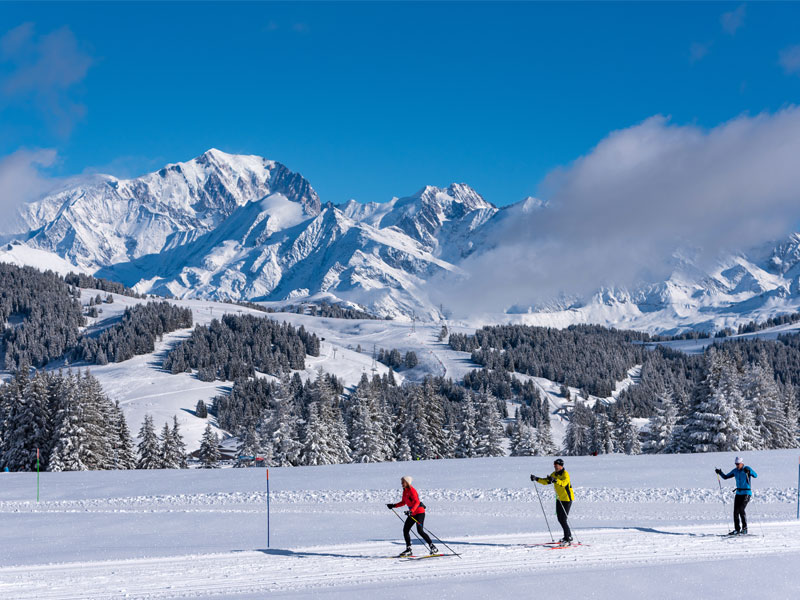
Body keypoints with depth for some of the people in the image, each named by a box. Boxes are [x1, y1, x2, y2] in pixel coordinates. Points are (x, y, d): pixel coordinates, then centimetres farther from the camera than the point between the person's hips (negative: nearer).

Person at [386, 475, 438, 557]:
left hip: (419, 512, -9)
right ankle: (408, 549, 12)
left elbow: (417, 502, -28)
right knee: (405, 530, 4)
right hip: (412, 513, 9)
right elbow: (403, 502, 22)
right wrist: (393, 506, 15)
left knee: (420, 531, -17)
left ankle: (433, 547, -10)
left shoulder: (412, 490, -17)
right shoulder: (405, 491, 10)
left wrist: (411, 511, -41)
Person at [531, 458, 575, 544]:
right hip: (559, 499, 9)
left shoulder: (565, 474, -19)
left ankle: (568, 539, -8)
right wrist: (536, 479, -1)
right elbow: (546, 481, 12)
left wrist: (555, 480, -55)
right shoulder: (554, 474, 7)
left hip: (567, 499, -9)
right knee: (560, 519, 14)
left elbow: (563, 482, -39)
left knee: (563, 519, -13)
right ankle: (568, 536, 28)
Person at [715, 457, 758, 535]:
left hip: (746, 493, -6)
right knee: (736, 511, 0)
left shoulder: (747, 469, -7)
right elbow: (725, 477, 14)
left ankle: (745, 528, -8)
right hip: (738, 493, 6)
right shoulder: (735, 471, 9)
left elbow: (755, 475, -21)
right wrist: (720, 473, -2)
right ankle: (737, 529, 7)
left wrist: (749, 471, -38)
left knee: (741, 509, -17)